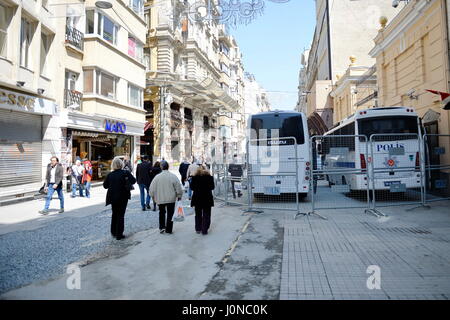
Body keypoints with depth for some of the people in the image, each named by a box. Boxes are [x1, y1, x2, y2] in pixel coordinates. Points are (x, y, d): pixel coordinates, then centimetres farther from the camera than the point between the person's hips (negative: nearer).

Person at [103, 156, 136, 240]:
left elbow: (105, 185, 1)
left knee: (114, 214, 21)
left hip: (112, 198, 3)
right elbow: (133, 181, -14)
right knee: (121, 215, 5)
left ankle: (113, 232, 31)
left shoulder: (110, 174, -5)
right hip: (123, 197, -3)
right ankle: (119, 235, 7)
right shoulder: (126, 173, -14)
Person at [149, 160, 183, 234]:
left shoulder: (157, 177, -9)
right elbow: (178, 188, -7)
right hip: (171, 199, -1)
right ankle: (169, 230, 14)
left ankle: (162, 227, 13)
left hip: (160, 199, 1)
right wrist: (179, 196, 8)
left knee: (162, 212, 21)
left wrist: (153, 196, 14)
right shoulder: (173, 176, -11)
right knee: (170, 214, 9)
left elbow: (152, 189, -3)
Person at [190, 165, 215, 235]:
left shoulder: (195, 177, -8)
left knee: (198, 214, 16)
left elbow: (192, 187, -4)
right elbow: (212, 187, -4)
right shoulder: (209, 177, -8)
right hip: (207, 198, -1)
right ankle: (204, 230, 6)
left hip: (197, 198, 1)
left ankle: (198, 229, 24)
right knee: (206, 215, 7)